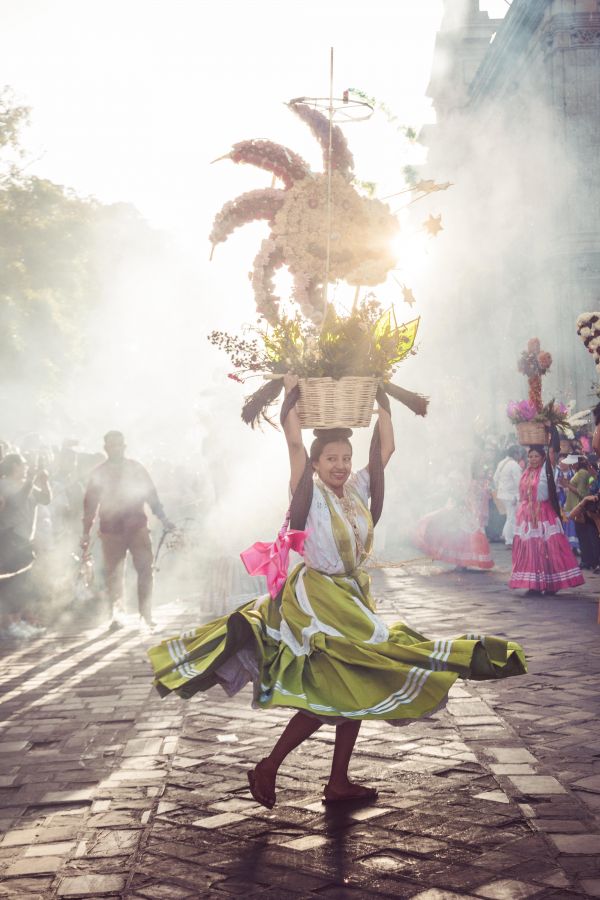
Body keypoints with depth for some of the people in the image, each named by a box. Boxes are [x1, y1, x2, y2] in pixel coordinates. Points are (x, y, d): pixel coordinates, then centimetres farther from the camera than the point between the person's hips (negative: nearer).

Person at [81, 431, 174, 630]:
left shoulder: (136, 468, 8)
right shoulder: (99, 473, 6)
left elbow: (151, 495, 11)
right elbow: (90, 503, 6)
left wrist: (163, 519, 6)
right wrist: (86, 532, 3)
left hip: (137, 527, 1)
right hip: (111, 530, -1)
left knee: (146, 570, -5)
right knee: (114, 573, -1)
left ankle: (146, 614, 0)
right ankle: (115, 616, 4)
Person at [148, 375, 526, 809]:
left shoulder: (357, 489, 5)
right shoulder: (311, 494, -11)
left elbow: (385, 447, 7)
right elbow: (295, 443, -23)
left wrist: (382, 399, 7)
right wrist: (292, 394, -16)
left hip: (353, 596, 8)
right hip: (317, 597, -7)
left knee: (352, 690, 11)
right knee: (329, 696, -10)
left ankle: (339, 782, 21)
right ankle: (267, 769, 2)